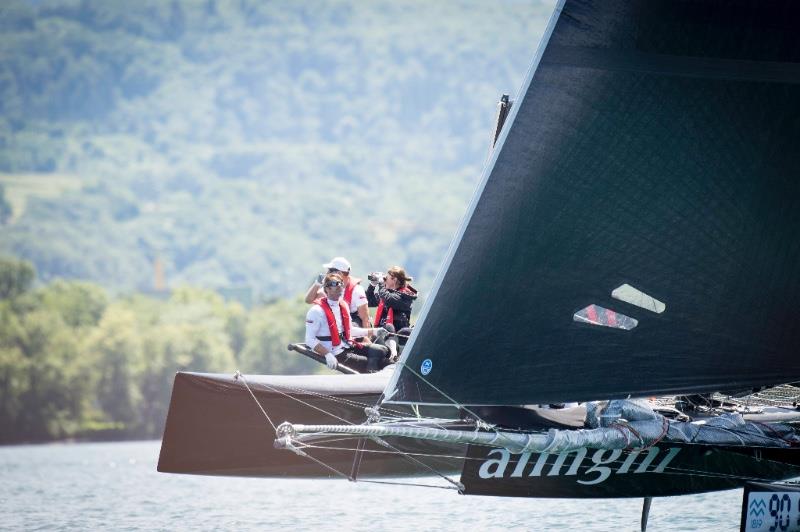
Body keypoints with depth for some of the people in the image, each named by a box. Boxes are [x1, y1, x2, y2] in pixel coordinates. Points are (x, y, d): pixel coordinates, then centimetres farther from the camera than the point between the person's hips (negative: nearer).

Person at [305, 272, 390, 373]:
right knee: (369, 365, -21)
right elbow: (310, 340, -17)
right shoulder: (317, 311, -13)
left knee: (383, 351, -5)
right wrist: (327, 355, -28)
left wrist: (373, 332, 17)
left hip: (349, 346, 8)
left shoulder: (343, 305, 12)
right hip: (336, 354, -8)